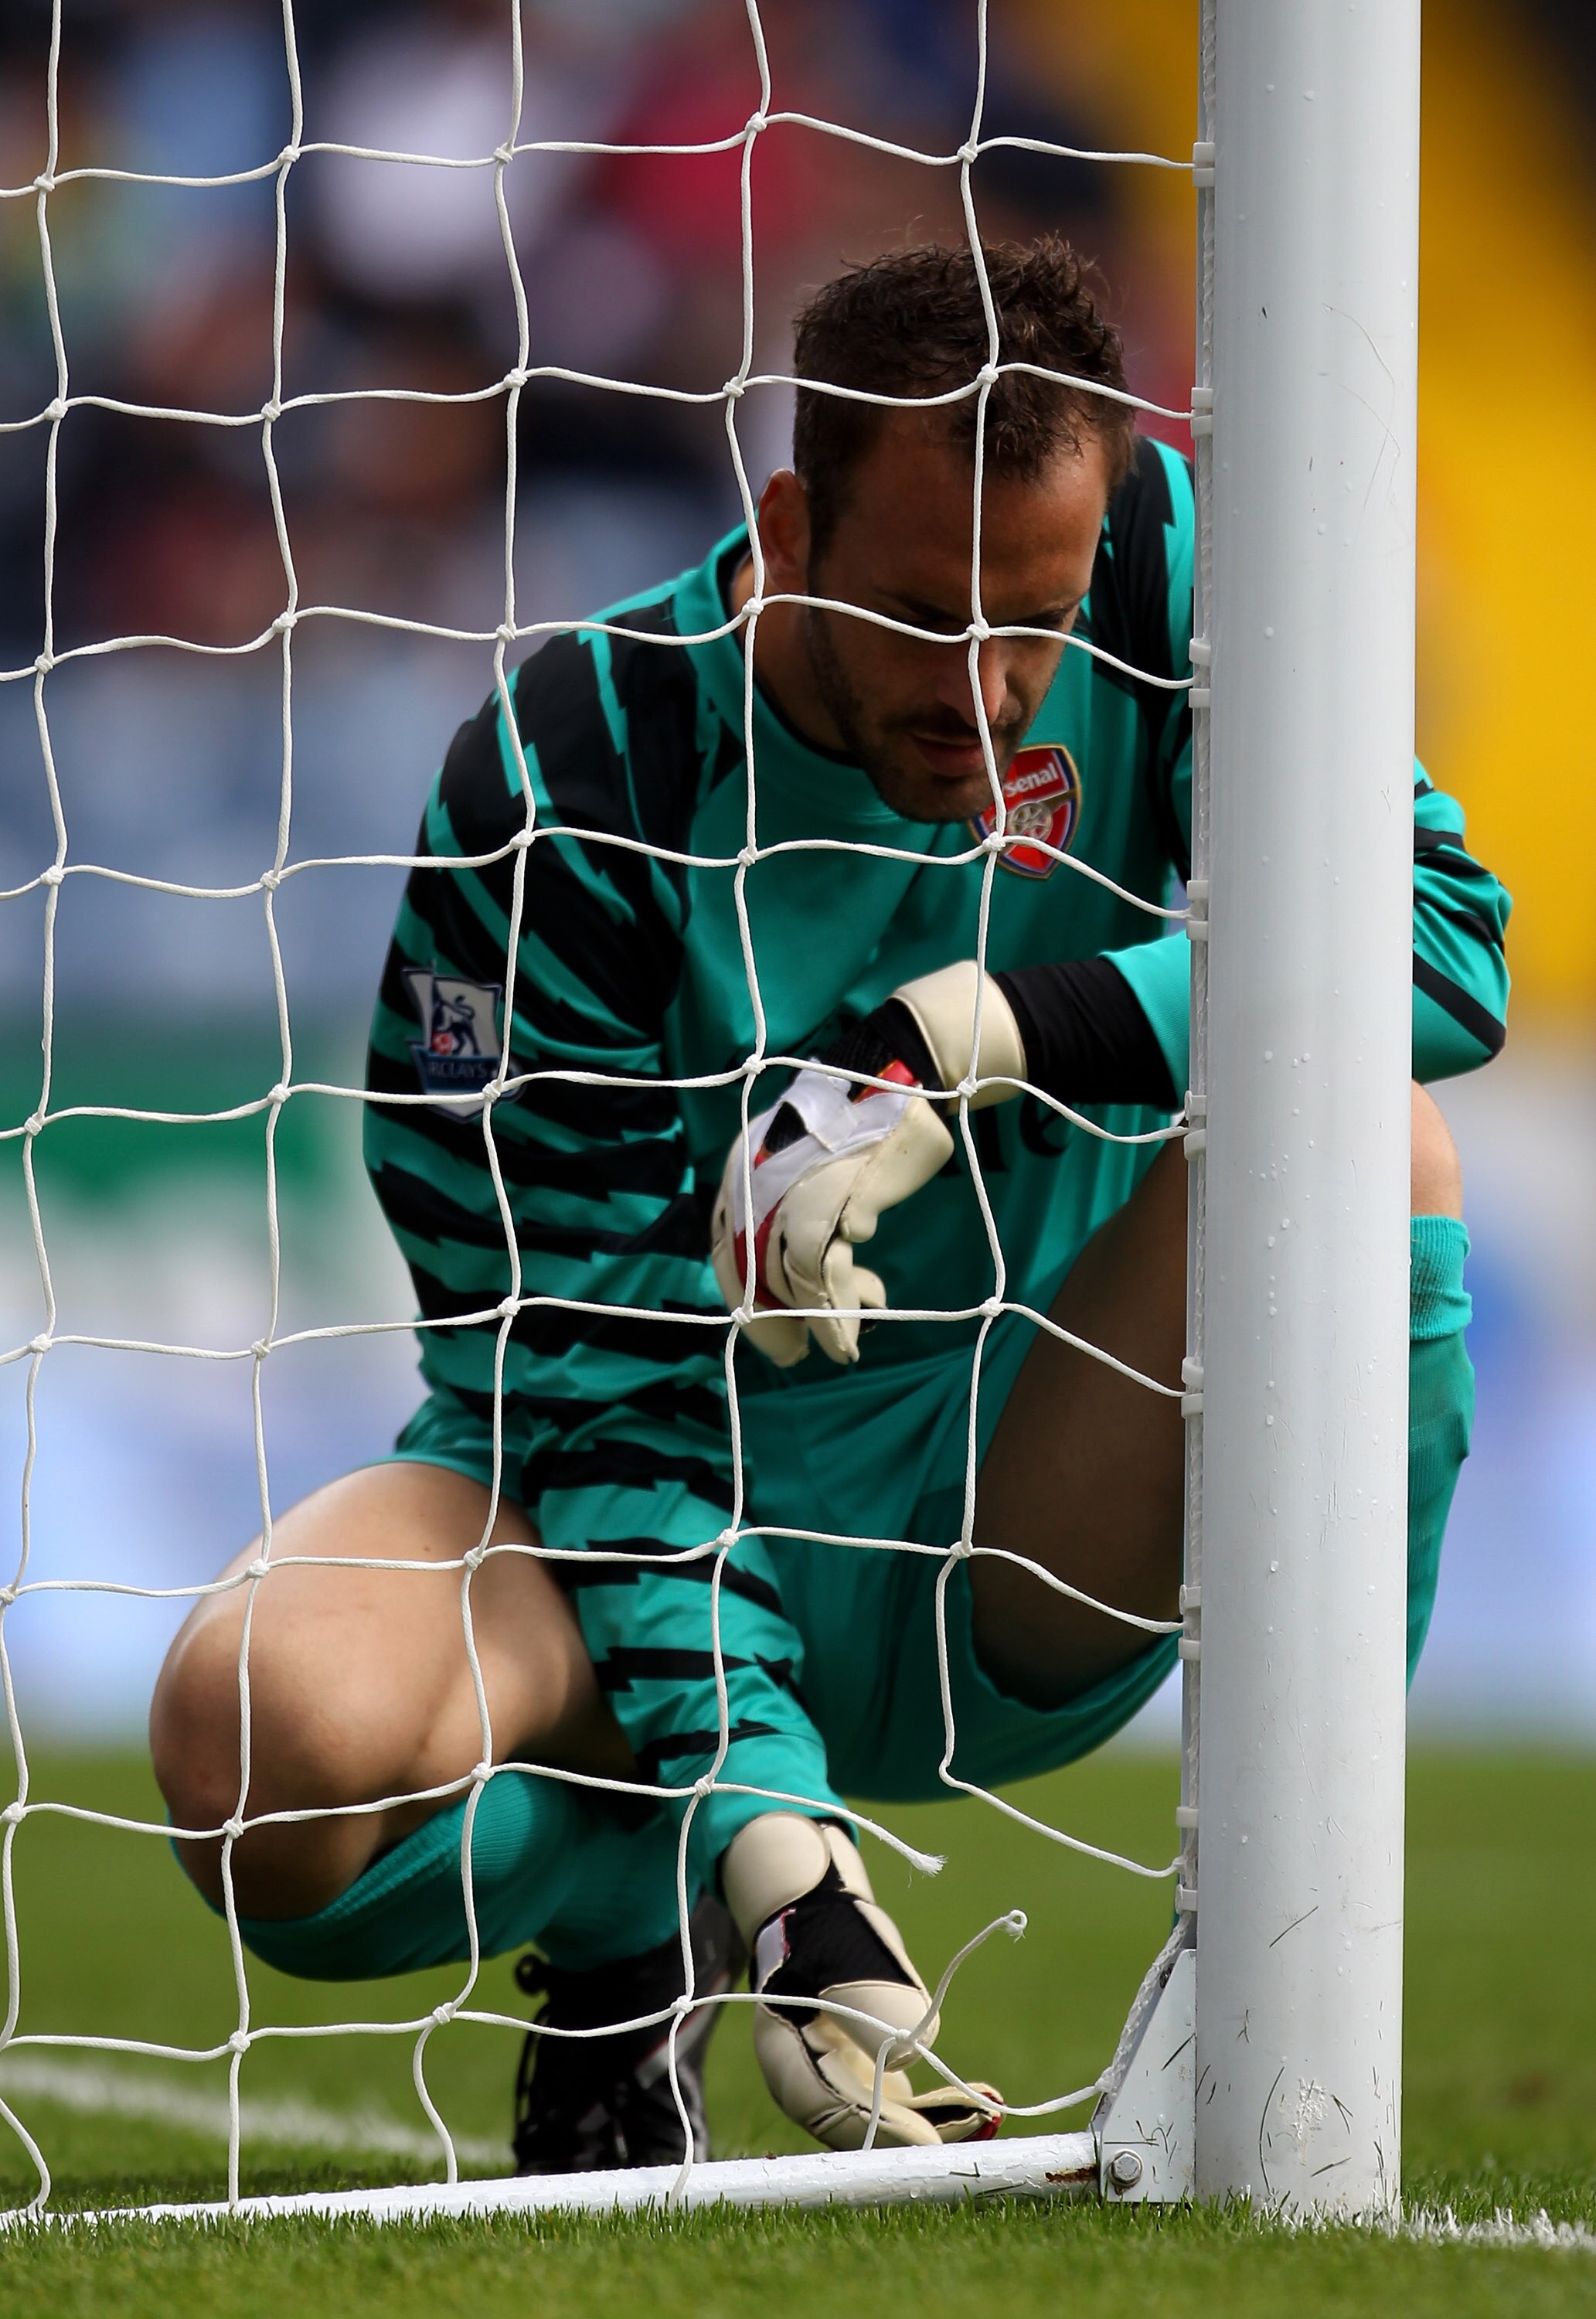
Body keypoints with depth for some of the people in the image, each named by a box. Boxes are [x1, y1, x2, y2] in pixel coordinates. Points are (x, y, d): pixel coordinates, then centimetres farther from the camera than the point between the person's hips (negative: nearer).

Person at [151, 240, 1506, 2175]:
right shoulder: (568, 788, -20)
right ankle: (627, 1928, 3)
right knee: (265, 1737, -34)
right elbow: (582, 1376, -20)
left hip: (1020, 1568, 2)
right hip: (653, 1506, -2)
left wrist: (951, 1051, -31)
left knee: (1368, 1137, -26)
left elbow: (1444, 938, -22)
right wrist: (764, 1841, -32)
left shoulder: (1161, 581, -11)